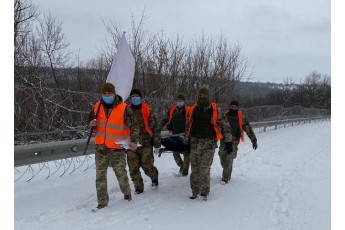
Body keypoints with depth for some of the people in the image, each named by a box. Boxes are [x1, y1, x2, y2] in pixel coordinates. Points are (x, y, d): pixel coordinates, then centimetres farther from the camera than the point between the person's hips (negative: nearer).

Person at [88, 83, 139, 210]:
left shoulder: (123, 108, -9)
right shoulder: (97, 106, 5)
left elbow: (133, 126, -8)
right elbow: (91, 119, 21)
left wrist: (134, 141, -21)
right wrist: (91, 124, -3)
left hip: (117, 148, -4)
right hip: (101, 147, 4)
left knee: (121, 173, 5)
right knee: (100, 175, 5)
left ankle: (127, 193, 31)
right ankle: (102, 201, 13)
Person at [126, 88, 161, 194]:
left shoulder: (147, 110, -2)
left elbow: (155, 127, 0)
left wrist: (157, 144, -2)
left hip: (145, 143, -3)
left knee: (147, 166, -1)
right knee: (133, 168, 3)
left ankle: (154, 177, 31)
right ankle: (138, 187, 20)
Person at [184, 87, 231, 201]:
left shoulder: (214, 109, 0)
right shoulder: (193, 109, 8)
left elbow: (221, 123, 9)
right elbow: (188, 124, 19)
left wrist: (227, 133, 1)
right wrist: (187, 137, 19)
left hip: (209, 143, -3)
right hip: (195, 142, 3)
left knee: (204, 168, -8)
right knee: (195, 168, 7)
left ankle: (204, 192, 5)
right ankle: (195, 191, 18)